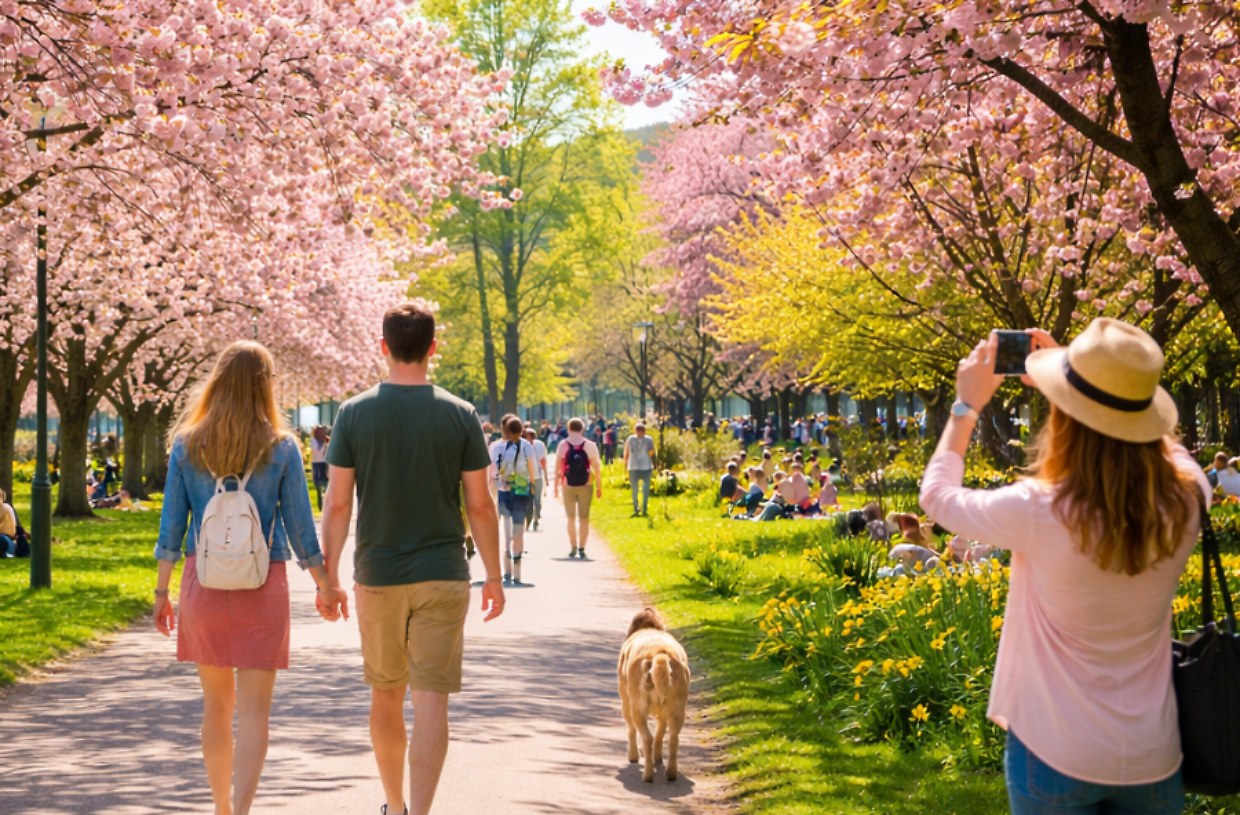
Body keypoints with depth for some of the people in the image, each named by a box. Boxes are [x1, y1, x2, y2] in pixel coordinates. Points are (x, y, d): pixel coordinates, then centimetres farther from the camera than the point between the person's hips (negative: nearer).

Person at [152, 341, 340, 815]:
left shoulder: (187, 445, -1)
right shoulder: (281, 448, -5)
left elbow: (171, 523, 0)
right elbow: (300, 527, -2)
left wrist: (162, 591, 8)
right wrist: (325, 585, 10)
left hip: (203, 581, 2)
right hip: (263, 584, -2)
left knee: (217, 704, 17)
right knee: (254, 709, -1)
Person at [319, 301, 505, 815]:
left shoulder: (355, 413, -3)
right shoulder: (461, 416, -4)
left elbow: (337, 505, -3)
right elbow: (480, 506, -2)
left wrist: (329, 573, 7)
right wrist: (493, 576, 8)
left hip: (377, 576, 2)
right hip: (443, 577, -1)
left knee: (386, 695, 17)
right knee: (431, 702, -2)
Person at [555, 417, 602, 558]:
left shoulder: (562, 445, -2)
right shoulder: (590, 446, -3)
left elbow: (558, 467, -1)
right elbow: (597, 468, -3)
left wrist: (556, 487, 6)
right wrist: (599, 487, 4)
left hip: (568, 487, 1)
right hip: (585, 486, -1)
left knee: (571, 518, 14)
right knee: (584, 518, 5)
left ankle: (573, 547, 17)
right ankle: (581, 549, 0)